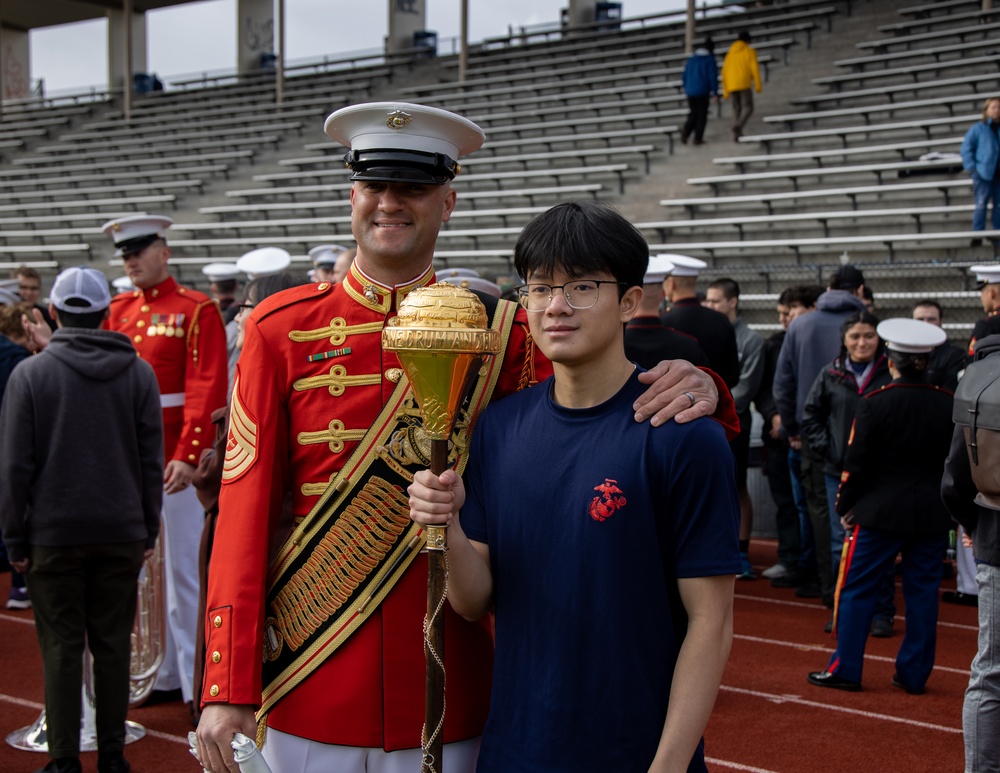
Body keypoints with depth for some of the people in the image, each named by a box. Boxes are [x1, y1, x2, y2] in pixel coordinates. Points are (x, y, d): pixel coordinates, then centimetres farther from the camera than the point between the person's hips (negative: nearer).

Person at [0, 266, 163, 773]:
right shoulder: (138, 372, 3)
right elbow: (151, 460, 4)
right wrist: (149, 530, 10)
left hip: (54, 533, -2)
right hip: (122, 533, 2)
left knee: (62, 647, 4)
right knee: (113, 644, 8)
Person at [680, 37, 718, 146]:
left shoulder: (690, 59, 11)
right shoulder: (710, 60, -4)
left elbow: (685, 77, 14)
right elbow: (713, 77, -9)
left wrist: (686, 90, 22)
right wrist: (715, 92, -3)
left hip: (690, 92, 4)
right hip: (703, 92, -4)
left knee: (693, 114, 12)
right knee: (702, 115, 5)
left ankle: (686, 129, -15)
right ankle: (698, 138, 0)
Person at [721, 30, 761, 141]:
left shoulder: (730, 53, 16)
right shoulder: (750, 51, 2)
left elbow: (725, 72, 12)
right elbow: (755, 68, -7)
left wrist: (725, 91, 14)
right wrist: (758, 85, -6)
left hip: (732, 85, 5)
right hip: (744, 84, -5)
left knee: (736, 109, 11)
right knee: (747, 108, -1)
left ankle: (737, 135, 2)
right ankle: (738, 126, -27)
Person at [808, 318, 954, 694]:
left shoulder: (875, 404, -11)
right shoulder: (948, 405, -1)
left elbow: (857, 462, -9)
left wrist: (845, 506, 3)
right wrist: (949, 507, 16)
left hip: (880, 511, -4)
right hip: (932, 516, 4)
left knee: (857, 588, 6)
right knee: (922, 592, 10)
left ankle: (846, 669, 9)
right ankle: (914, 674, 15)